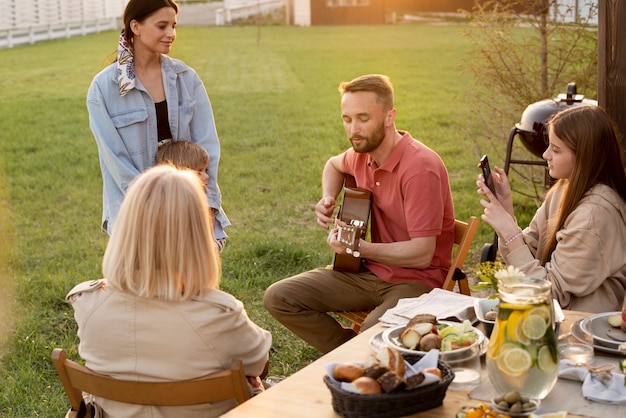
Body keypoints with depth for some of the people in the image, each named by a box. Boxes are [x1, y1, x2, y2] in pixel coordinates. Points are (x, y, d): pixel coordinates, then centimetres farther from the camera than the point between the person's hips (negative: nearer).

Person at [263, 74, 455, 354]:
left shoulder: (420, 167, -23)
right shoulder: (362, 154, 2)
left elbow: (422, 254, -25)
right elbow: (334, 165, 30)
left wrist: (358, 248, -27)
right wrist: (328, 200, 10)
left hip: (418, 279, -8)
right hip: (371, 271, 8)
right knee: (278, 297, -4)